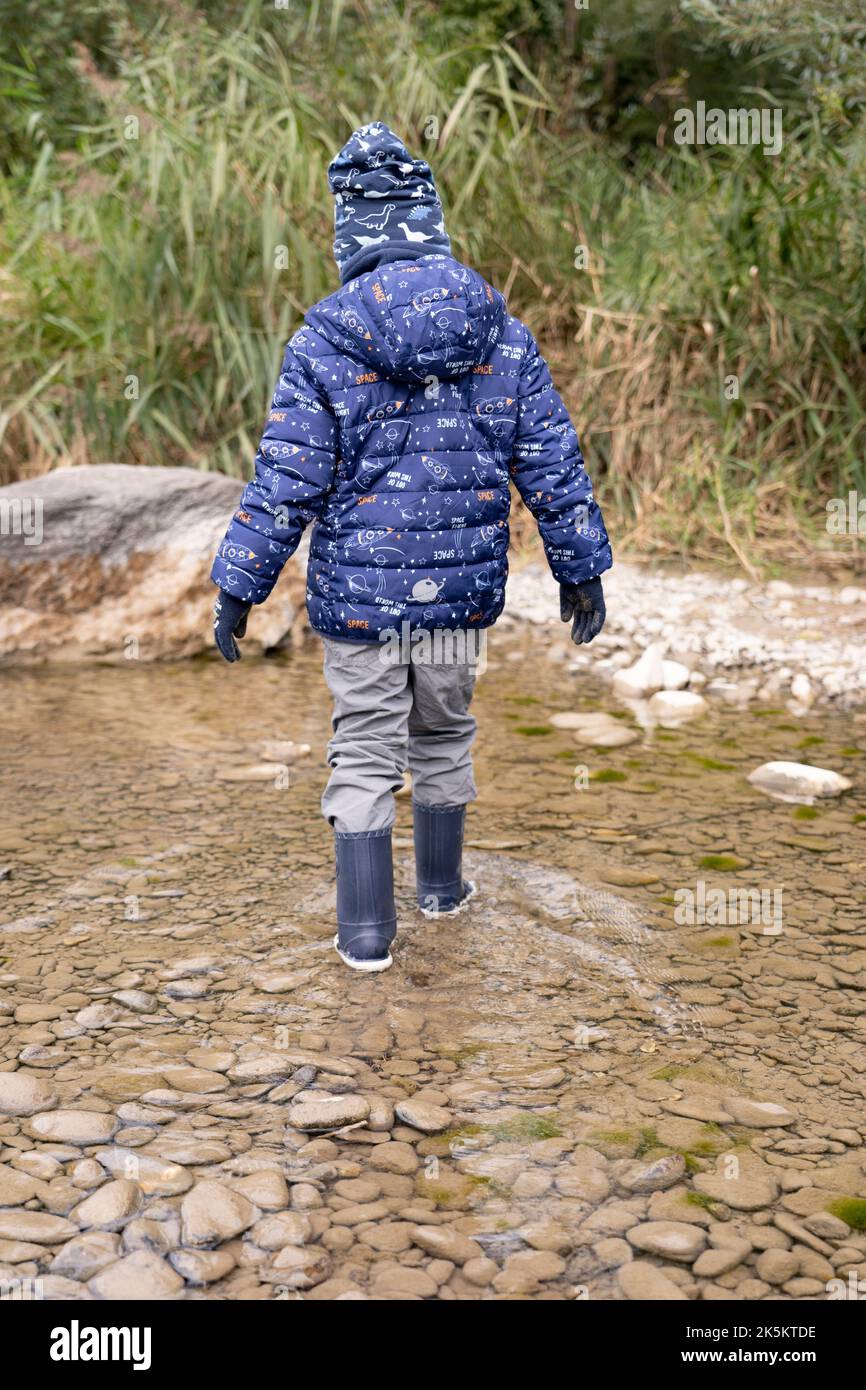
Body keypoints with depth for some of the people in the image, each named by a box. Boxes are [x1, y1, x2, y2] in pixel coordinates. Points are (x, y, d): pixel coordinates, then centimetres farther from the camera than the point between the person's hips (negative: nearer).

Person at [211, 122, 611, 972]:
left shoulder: (323, 344, -10)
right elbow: (554, 466, 2)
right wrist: (581, 570, 12)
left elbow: (284, 486, -11)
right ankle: (442, 887, 36)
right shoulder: (503, 336, 0)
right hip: (464, 590, 3)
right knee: (444, 735, 21)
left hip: (359, 592, -3)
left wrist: (237, 589, -2)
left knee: (364, 756, 7)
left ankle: (366, 931, 12)